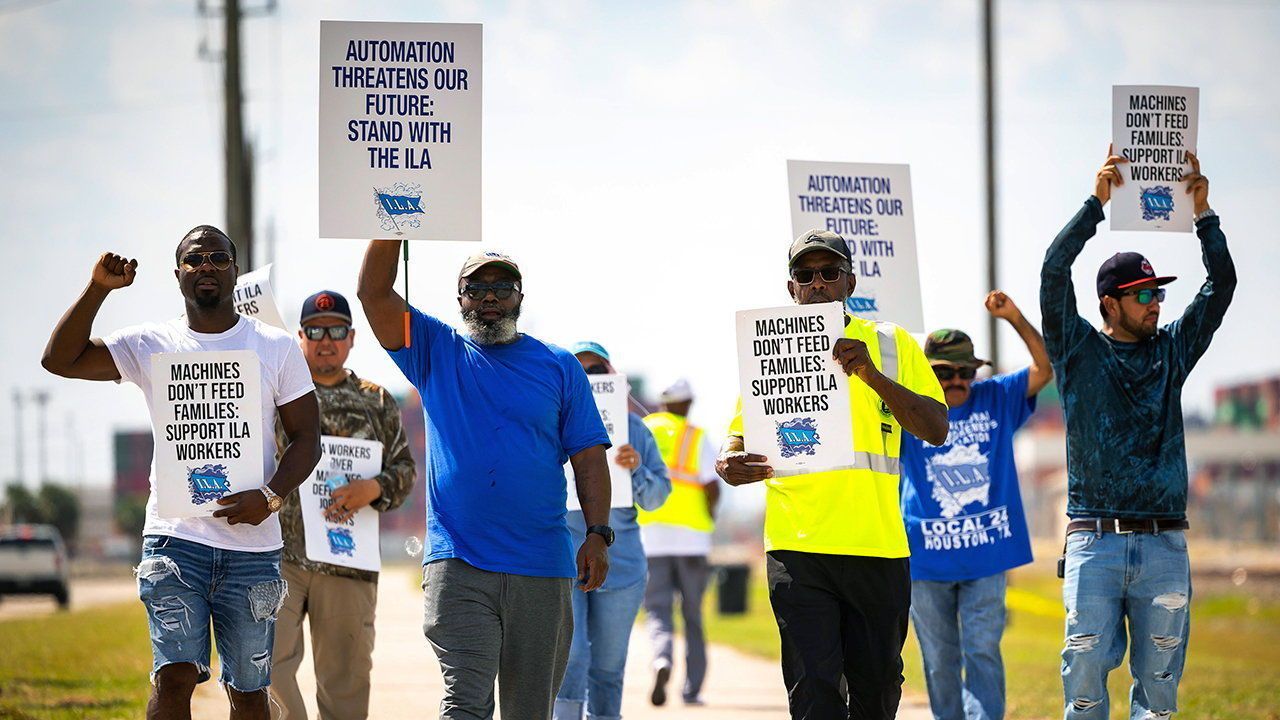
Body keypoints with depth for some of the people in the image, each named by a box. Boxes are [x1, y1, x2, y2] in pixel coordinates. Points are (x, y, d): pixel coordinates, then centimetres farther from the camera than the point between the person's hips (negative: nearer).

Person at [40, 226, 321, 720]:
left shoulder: (276, 348, 6)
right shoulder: (151, 345, 5)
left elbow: (306, 437, 5)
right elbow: (59, 360, -2)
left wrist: (270, 497, -12)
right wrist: (99, 289, -13)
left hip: (252, 545, 1)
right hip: (176, 538, -1)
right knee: (174, 676, -15)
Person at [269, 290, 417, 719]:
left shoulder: (377, 403, 12)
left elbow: (405, 470, 9)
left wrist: (373, 489, -11)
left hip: (348, 560, 2)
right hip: (279, 555, -2)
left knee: (346, 682, 5)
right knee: (269, 663, -14)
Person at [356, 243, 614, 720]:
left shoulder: (559, 367, 11)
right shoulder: (437, 353, 12)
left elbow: (588, 456, 7)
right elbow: (374, 292, 2)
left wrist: (598, 534, -5)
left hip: (542, 571, 1)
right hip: (457, 564, -1)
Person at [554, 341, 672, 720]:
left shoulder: (633, 428, 8)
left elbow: (657, 496, 6)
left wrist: (637, 470, -14)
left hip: (620, 564, 3)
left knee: (608, 668, 7)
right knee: (569, 659, -15)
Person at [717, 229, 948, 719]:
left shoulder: (891, 344, 8)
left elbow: (936, 429, -1)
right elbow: (738, 438, 10)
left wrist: (872, 375, -15)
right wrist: (729, 466, -16)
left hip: (877, 545, 1)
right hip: (797, 546, -1)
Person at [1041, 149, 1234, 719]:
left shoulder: (1172, 351, 14)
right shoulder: (1079, 350, 5)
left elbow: (1221, 285, 9)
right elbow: (1055, 273, -7)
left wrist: (1202, 212, -2)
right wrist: (1096, 203, -12)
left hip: (1164, 544, 3)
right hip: (1095, 541, -3)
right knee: (1086, 671, -5)